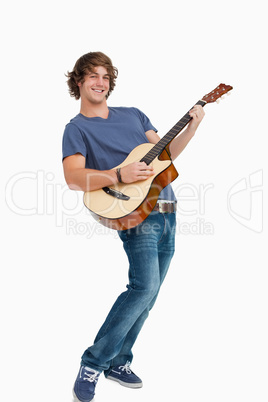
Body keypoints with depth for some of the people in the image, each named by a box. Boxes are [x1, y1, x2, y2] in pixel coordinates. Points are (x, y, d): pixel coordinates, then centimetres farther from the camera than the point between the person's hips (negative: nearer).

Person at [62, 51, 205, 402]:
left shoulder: (133, 115, 19)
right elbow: (73, 178, -13)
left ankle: (118, 361, 21)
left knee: (146, 294, 7)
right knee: (145, 287, -21)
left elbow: (165, 153, 18)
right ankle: (92, 364, -7)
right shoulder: (77, 128, 1)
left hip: (166, 212, 7)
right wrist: (118, 176, -25)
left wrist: (192, 127, 3)